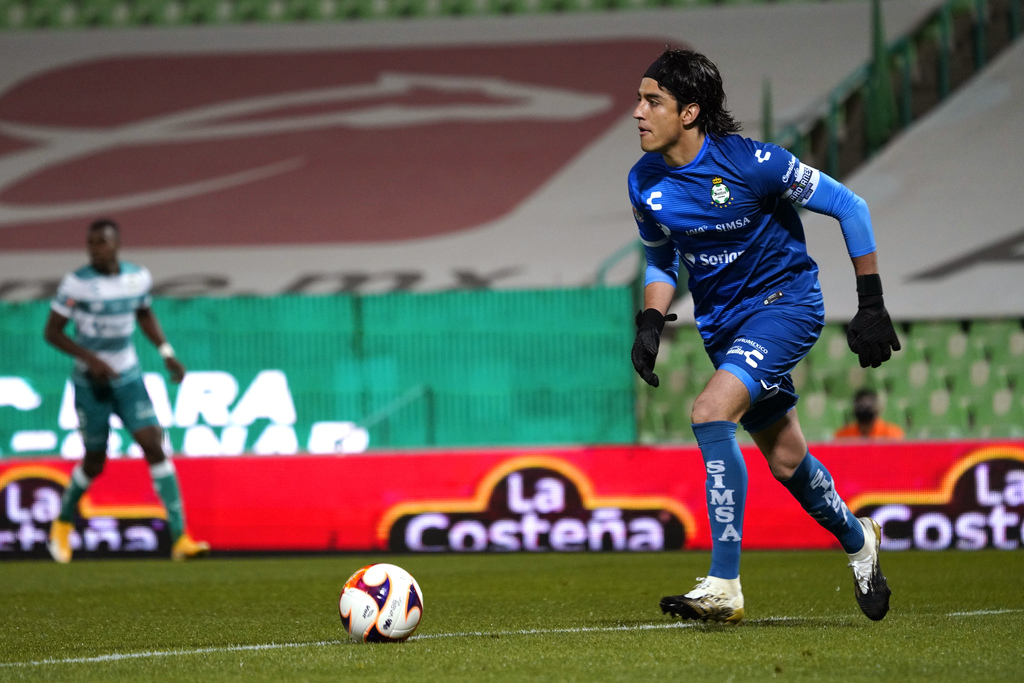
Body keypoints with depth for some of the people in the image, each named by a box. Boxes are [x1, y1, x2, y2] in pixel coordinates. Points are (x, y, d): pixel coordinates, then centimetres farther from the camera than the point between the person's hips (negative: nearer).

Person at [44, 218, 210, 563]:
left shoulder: (139, 277, -1)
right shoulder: (76, 283, -14)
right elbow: (52, 331, -10)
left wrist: (167, 353, 7)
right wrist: (91, 359, -21)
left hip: (128, 378, 3)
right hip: (90, 382, -3)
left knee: (154, 446, -12)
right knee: (95, 463, 4)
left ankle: (180, 537, -13)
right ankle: (64, 522, 35)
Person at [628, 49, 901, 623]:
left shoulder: (750, 162, -22)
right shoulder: (645, 183, -4)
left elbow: (849, 206, -11)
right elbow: (661, 260, 15)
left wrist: (872, 305, -10)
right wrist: (651, 323, -4)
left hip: (786, 301, -6)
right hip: (723, 324, 6)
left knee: (711, 414, -28)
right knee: (784, 459, 14)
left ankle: (724, 585, -28)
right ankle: (857, 540, 45)